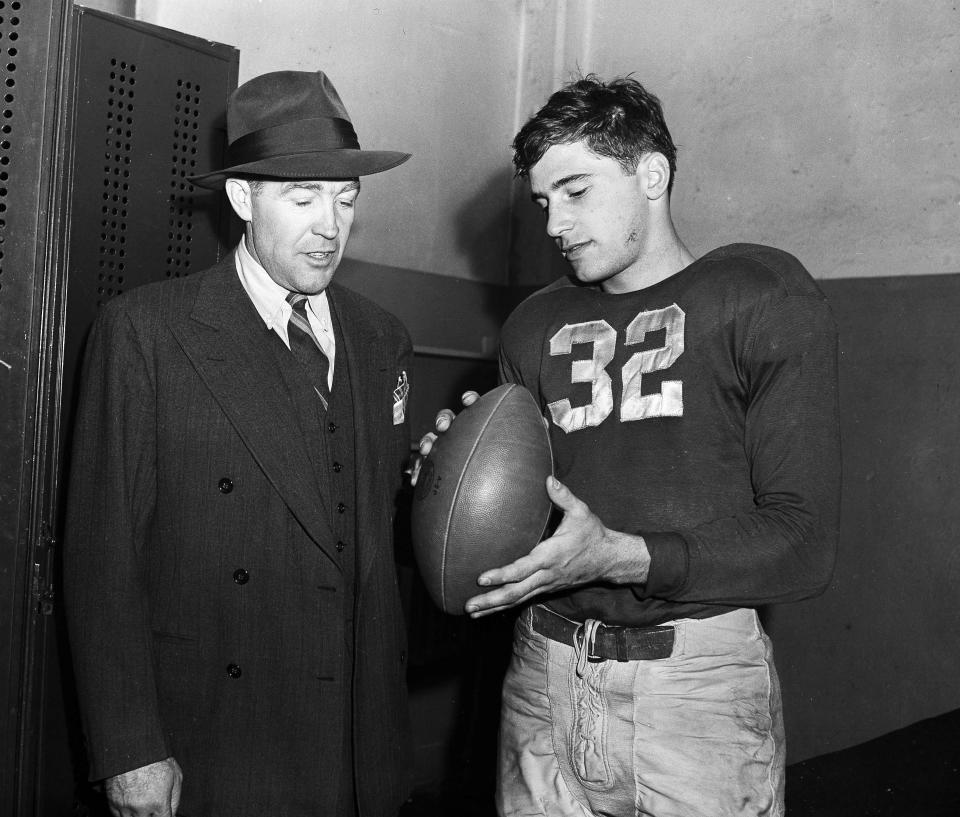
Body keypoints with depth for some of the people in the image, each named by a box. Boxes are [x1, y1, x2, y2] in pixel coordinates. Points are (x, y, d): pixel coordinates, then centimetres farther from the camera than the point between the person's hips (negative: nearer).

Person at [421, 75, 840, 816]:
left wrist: (621, 557, -20)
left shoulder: (764, 297, -4)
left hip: (701, 680, -3)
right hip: (543, 678, 4)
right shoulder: (534, 329, 10)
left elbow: (803, 546, -10)